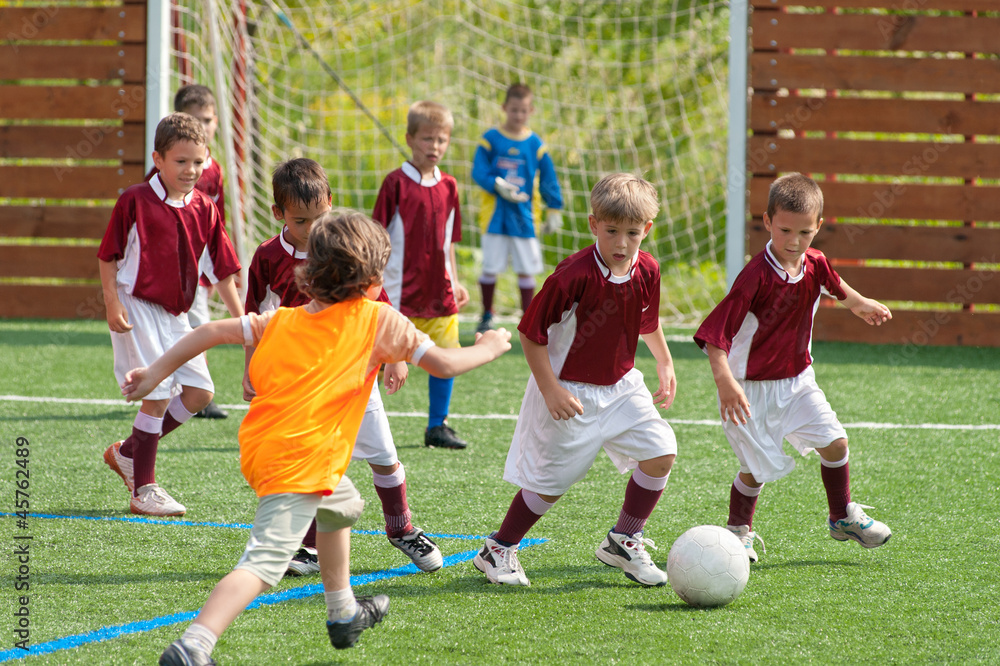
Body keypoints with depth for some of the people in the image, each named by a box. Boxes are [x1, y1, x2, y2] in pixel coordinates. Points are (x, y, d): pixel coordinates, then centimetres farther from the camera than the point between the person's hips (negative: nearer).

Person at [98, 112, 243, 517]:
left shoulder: (204, 210, 5)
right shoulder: (135, 202, -8)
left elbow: (222, 270, 10)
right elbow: (108, 256, -4)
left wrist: (241, 318, 6)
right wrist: (112, 304, -12)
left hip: (175, 314, 6)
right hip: (138, 308, -6)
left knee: (199, 392, 3)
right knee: (159, 394, -12)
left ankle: (127, 452, 19)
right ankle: (143, 491, -2)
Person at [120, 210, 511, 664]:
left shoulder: (280, 320, 13)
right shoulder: (379, 321, 0)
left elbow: (212, 332, 8)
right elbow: (444, 364, 5)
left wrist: (156, 372, 15)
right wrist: (488, 349, 23)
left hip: (260, 447, 8)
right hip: (298, 462, -8)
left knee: (343, 505, 35)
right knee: (264, 562, -17)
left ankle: (343, 614, 50)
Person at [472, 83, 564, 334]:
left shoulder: (535, 144, 4)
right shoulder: (490, 140, -2)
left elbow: (549, 181, 8)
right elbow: (479, 172, -7)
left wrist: (554, 211, 5)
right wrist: (498, 186, -23)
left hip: (523, 216, 1)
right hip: (495, 215, -1)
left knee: (526, 269, 2)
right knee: (490, 267, 2)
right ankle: (487, 316, 19)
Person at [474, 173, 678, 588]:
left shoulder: (647, 271, -5)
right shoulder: (573, 276, -24)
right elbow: (531, 332, -17)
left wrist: (665, 364, 18)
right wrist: (550, 391, -19)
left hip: (620, 386, 6)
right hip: (569, 392, -6)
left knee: (660, 453, -6)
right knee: (550, 482, 0)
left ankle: (623, 541, 10)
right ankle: (498, 550, 21)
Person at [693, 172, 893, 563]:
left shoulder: (814, 265, -5)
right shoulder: (756, 277, -25)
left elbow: (834, 285, 23)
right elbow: (715, 333, -28)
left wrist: (861, 305, 41)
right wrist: (724, 381, -40)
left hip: (796, 380, 6)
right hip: (751, 387, -6)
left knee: (834, 442, 1)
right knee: (757, 468, -4)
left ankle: (843, 517, 22)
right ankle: (739, 531, 20)